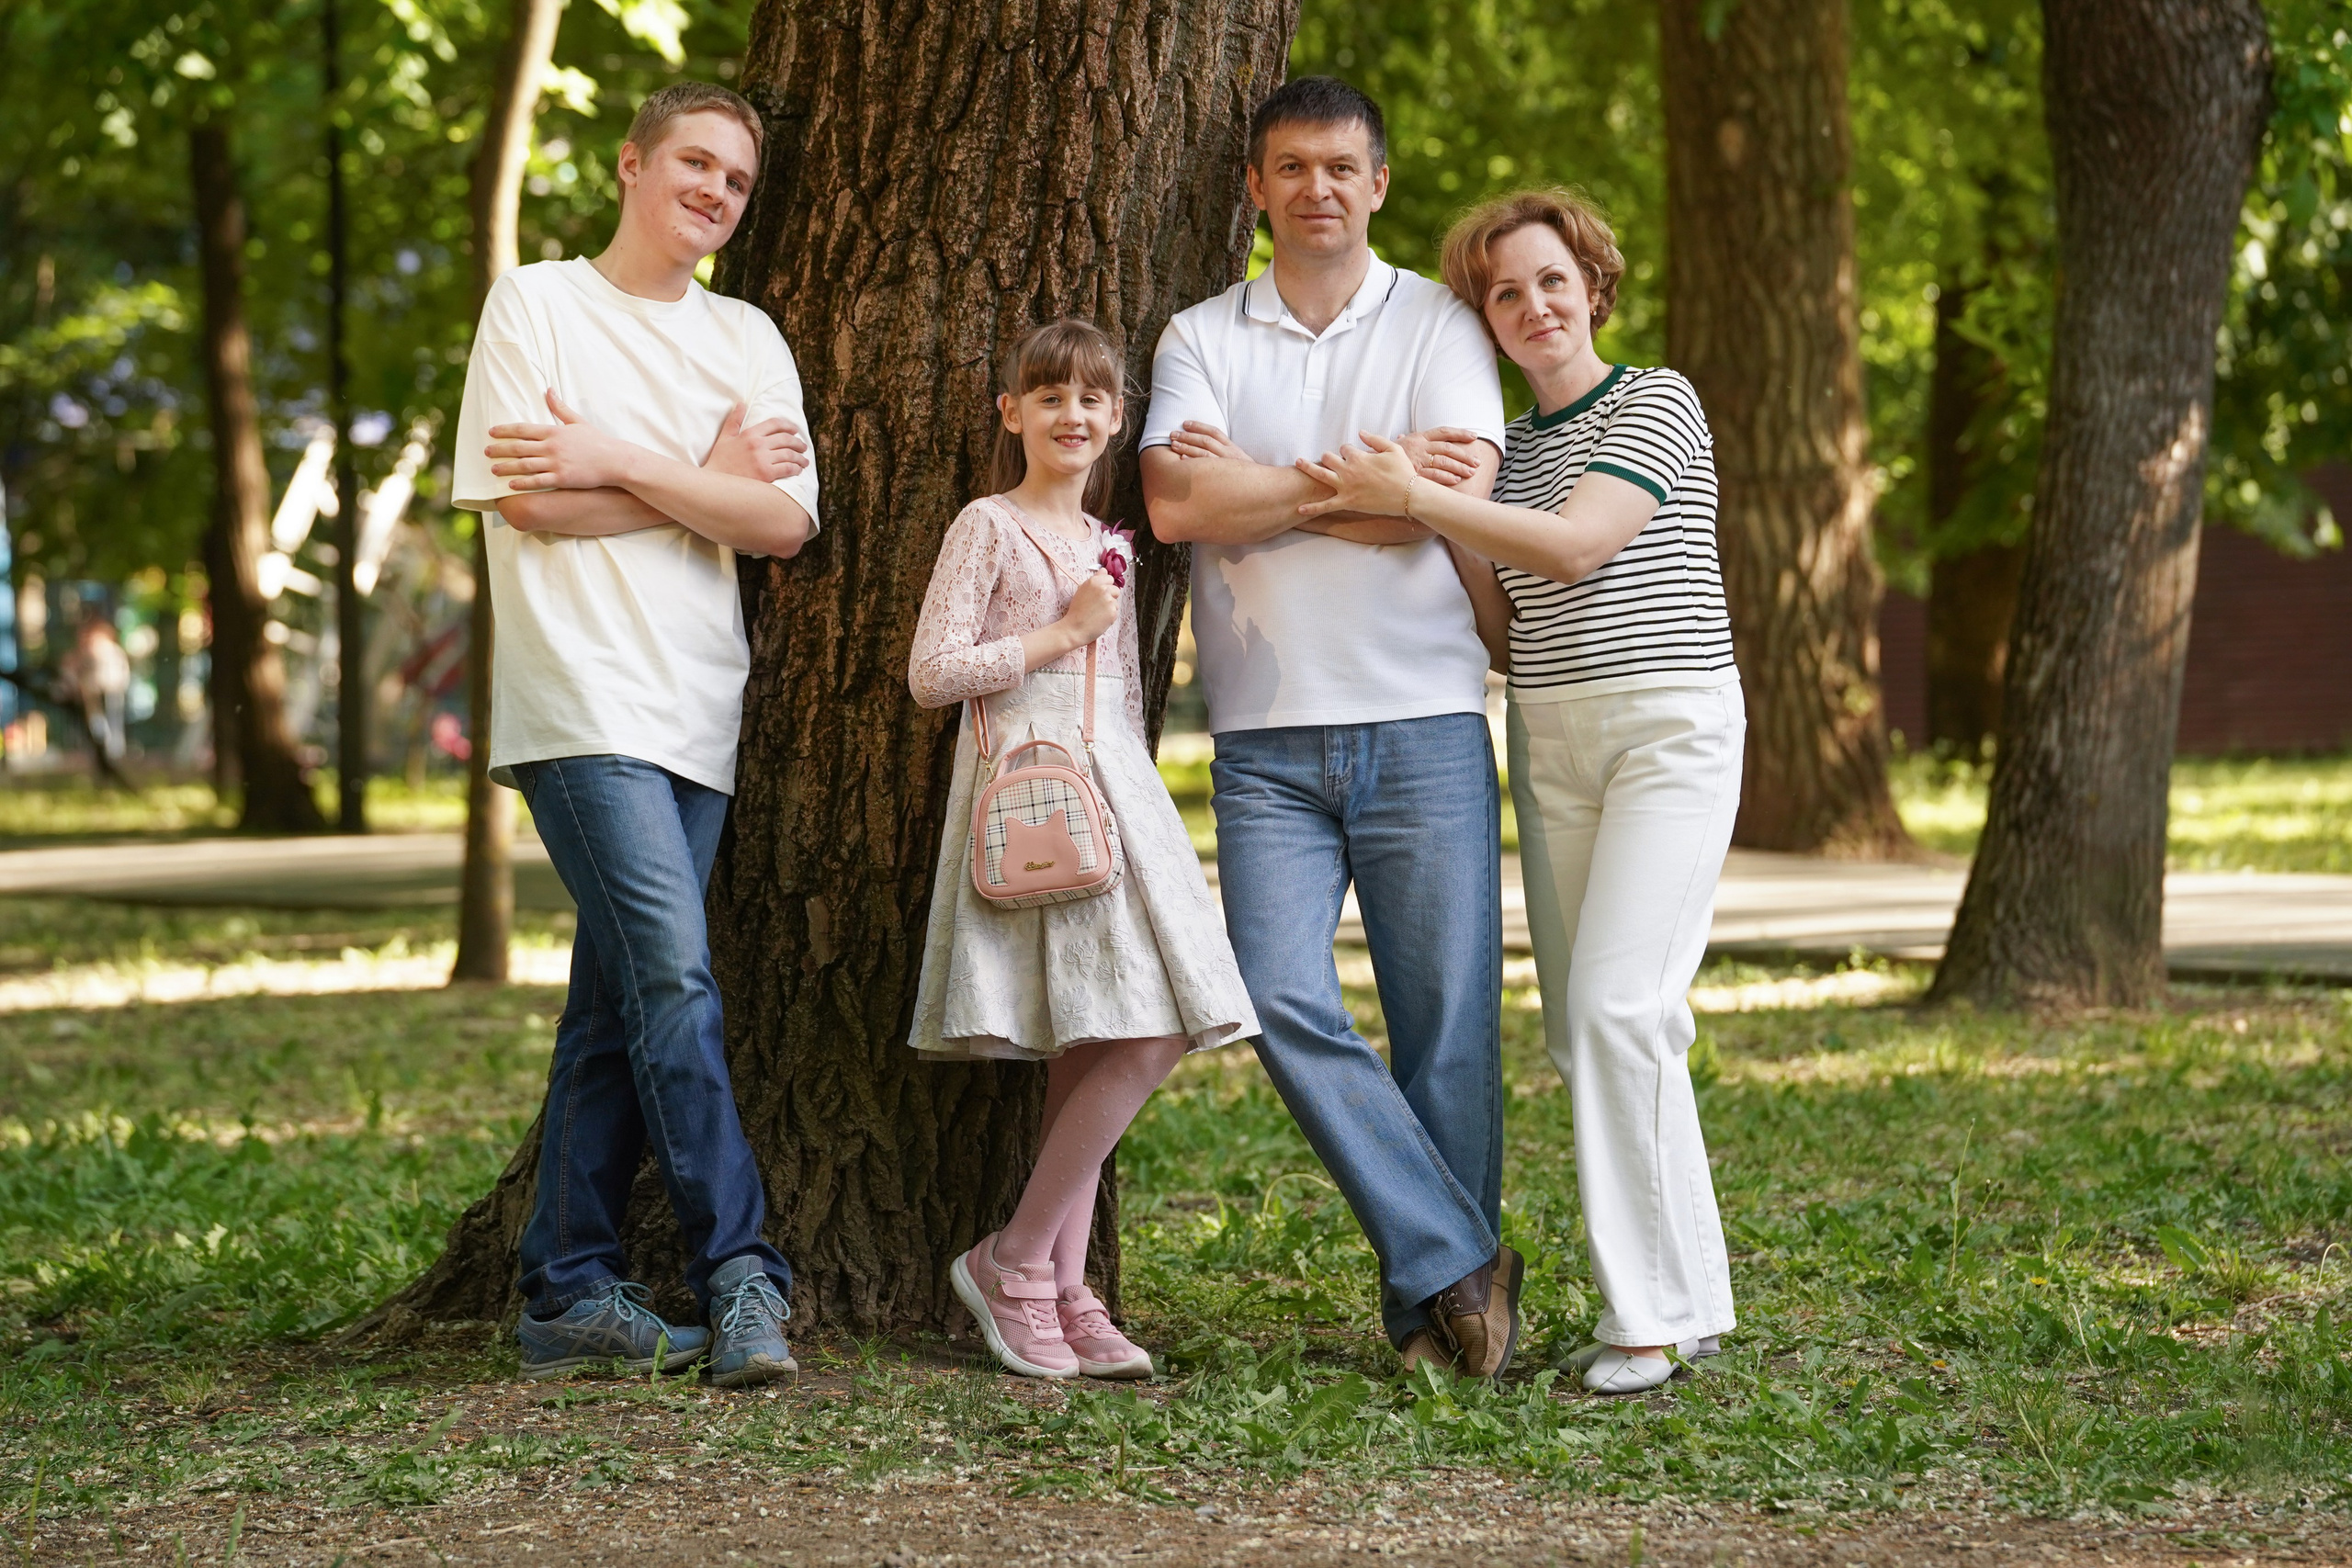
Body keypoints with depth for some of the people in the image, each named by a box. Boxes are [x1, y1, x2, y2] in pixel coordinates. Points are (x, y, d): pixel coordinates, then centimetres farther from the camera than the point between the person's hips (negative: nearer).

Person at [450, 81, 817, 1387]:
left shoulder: (746, 339, 16)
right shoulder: (536, 303, 4)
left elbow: (783, 523, 2)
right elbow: (526, 501, -7)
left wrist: (620, 462, -7)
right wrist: (711, 480, -1)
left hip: (698, 712, 5)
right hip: (579, 700, -5)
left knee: (619, 1003, 5)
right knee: (673, 977, -16)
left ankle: (571, 1292, 10)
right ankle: (739, 1273, -14)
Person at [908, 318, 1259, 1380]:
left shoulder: (1112, 546, 20)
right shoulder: (988, 527, -1)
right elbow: (931, 673, -8)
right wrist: (1059, 634, -8)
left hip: (1114, 788, 7)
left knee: (1091, 1051, 0)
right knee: (1138, 1043, -15)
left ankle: (1060, 1293, 3)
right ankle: (1013, 1263, -6)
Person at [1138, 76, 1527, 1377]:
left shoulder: (1438, 325, 7)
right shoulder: (1202, 337, 10)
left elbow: (1454, 500, -10)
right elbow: (1174, 502, -8)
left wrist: (1261, 483, -6)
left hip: (1424, 726, -1)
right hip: (1266, 743, 1)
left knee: (1448, 1024, -1)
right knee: (1282, 1000, -13)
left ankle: (1434, 1312, 13)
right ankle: (1459, 1267, -4)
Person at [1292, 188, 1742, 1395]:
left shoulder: (1657, 405, -3)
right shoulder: (1509, 449, 17)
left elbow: (1577, 546, -16)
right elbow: (1498, 607, 16)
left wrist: (1410, 500, -19)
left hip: (1670, 724, -7)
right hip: (1547, 742, 7)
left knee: (1617, 1003, -18)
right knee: (1580, 1024, 4)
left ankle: (1651, 1308, -15)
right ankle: (1687, 1295, 12)